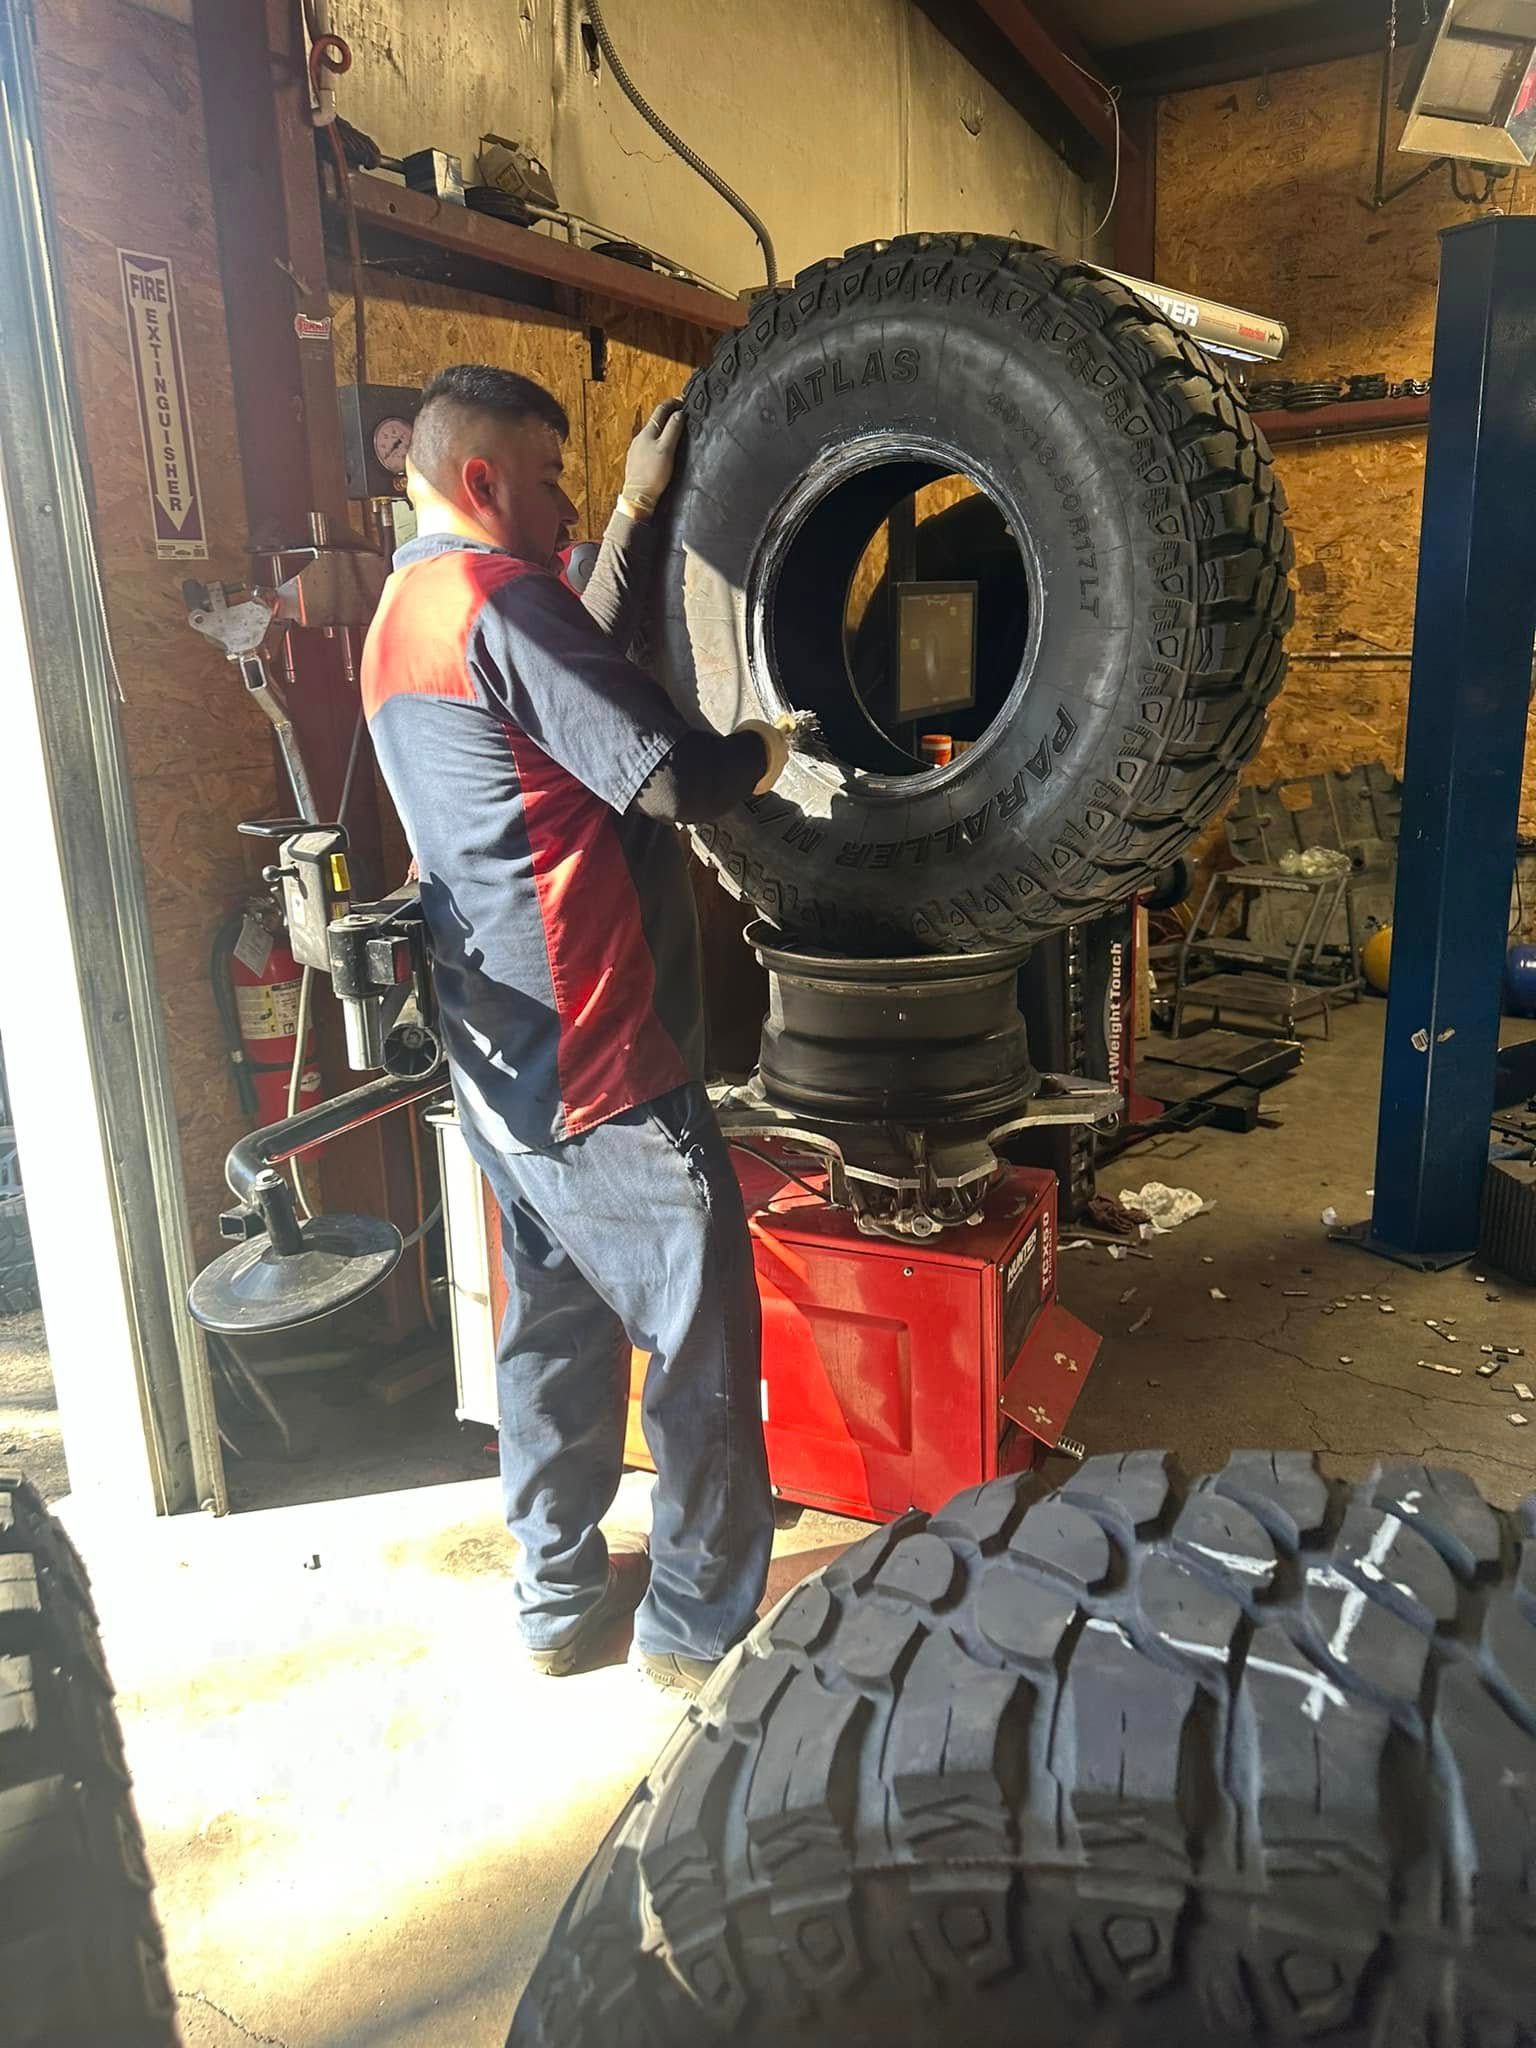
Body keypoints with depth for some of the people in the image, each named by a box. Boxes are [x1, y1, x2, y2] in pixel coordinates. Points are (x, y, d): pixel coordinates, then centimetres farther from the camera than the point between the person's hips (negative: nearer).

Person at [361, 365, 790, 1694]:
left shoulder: (404, 615, 15)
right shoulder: (494, 596, -15)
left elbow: (581, 671, 23)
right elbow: (675, 781, -22)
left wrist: (639, 511, 23)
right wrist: (783, 744, -2)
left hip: (505, 1068, 10)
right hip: (606, 1068, -10)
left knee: (558, 1324, 19)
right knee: (704, 1346, 4)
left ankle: (560, 1599, 33)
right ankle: (701, 1628, 20)